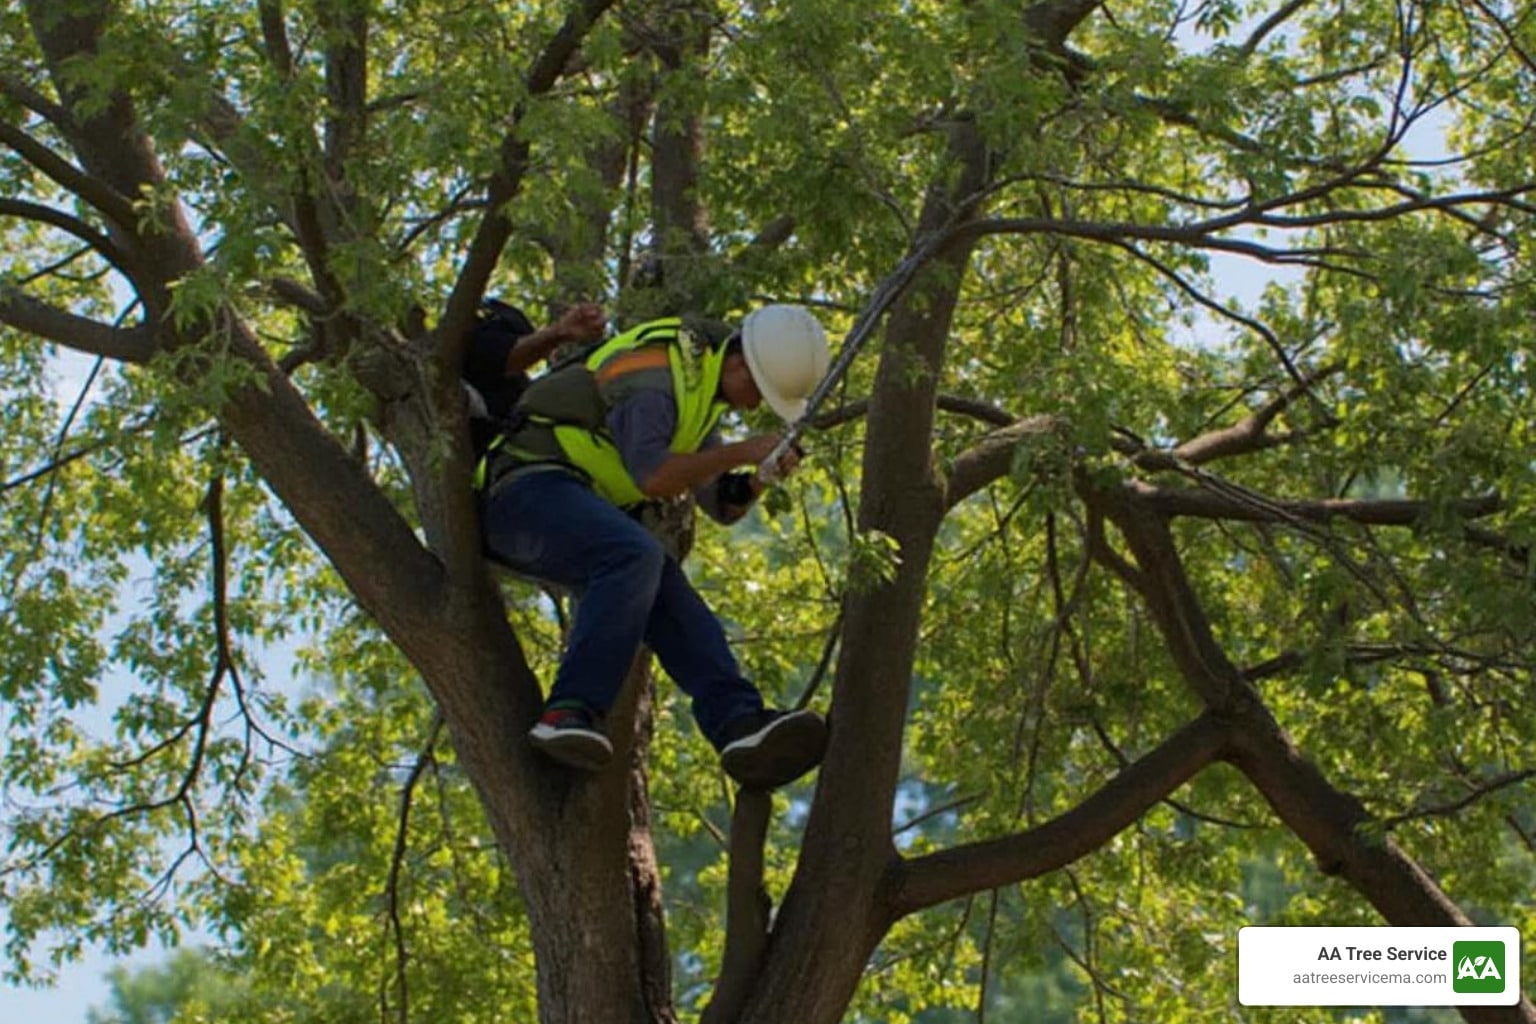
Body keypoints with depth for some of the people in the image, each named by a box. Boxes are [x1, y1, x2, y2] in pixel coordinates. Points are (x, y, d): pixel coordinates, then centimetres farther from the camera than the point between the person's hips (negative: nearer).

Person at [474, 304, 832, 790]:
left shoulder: (701, 389, 17)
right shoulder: (657, 367, -16)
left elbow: (722, 506, 17)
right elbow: (651, 475, -28)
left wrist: (755, 478, -4)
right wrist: (742, 451, -22)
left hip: (577, 511, 9)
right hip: (530, 487, -9)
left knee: (674, 603, -14)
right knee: (635, 556, -35)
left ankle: (742, 726, -33)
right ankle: (570, 712, -39)